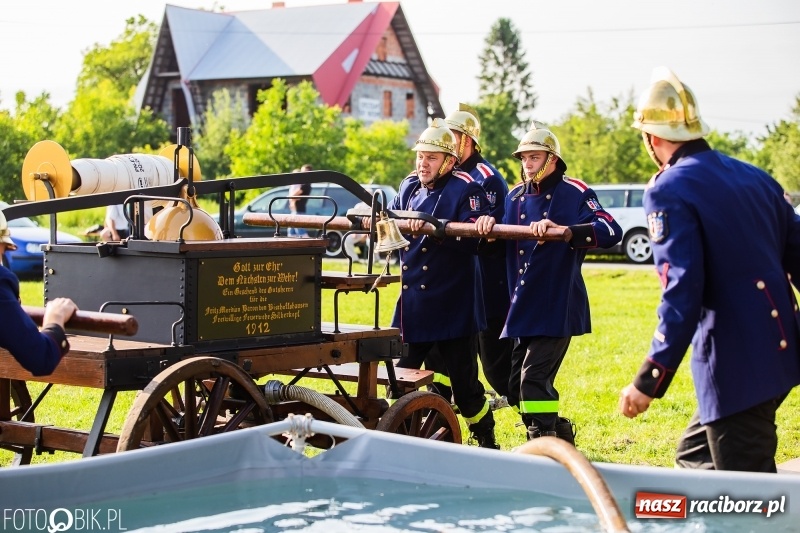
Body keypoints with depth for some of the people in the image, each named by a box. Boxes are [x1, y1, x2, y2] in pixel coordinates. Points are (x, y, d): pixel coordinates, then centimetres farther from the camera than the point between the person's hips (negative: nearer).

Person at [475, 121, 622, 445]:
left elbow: (611, 232, -23)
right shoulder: (515, 197, 13)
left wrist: (562, 231, -37)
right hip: (522, 308, 7)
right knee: (516, 389, 11)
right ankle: (560, 432, 32)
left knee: (534, 379, -15)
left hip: (557, 308, -7)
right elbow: (496, 243, 13)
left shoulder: (574, 193, -9)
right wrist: (487, 224, -10)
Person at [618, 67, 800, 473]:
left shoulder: (669, 189, -11)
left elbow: (682, 292, -19)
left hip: (737, 367, -8)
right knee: (694, 457, 21)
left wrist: (649, 382, -18)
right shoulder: (754, 177, 12)